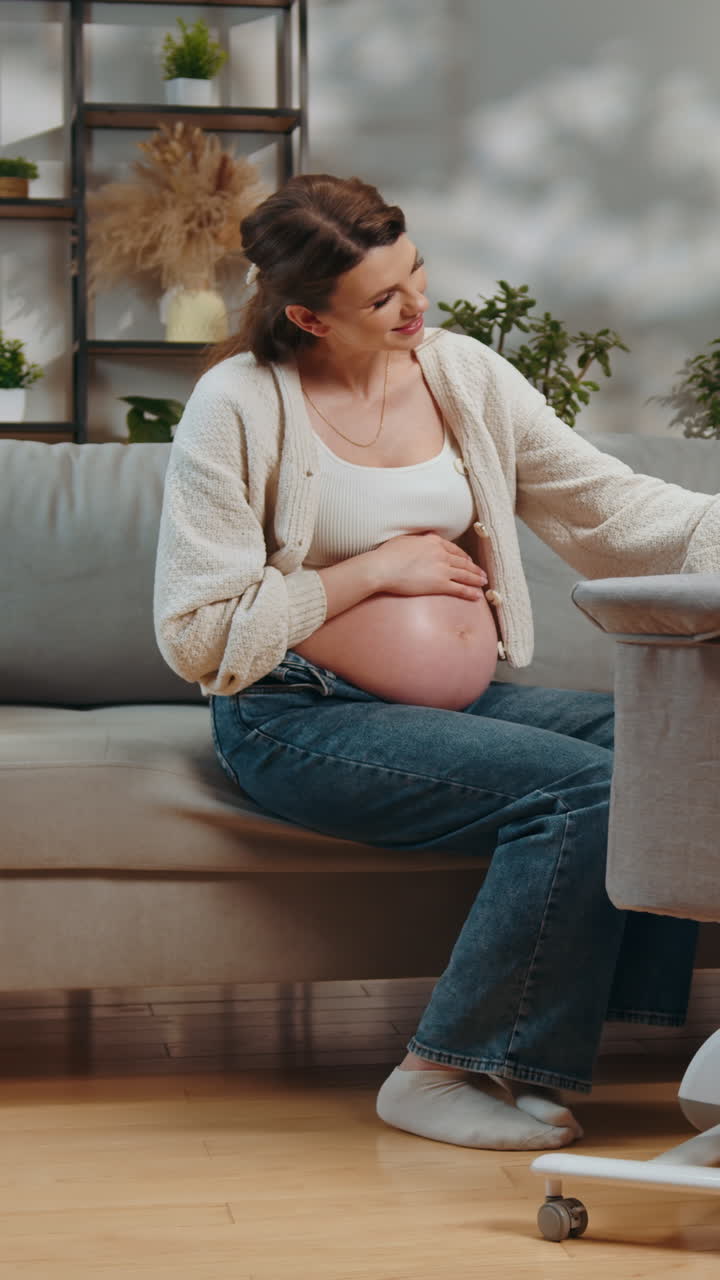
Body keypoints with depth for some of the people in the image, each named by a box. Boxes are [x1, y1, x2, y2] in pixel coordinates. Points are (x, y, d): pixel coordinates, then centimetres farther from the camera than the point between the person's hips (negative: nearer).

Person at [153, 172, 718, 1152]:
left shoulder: (463, 374, 8)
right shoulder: (239, 406, -8)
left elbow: (608, 501, 7)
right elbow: (196, 633, -11)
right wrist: (376, 568, -10)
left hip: (466, 699, 6)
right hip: (301, 721, -6)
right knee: (578, 785, -25)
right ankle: (444, 1074, -14)